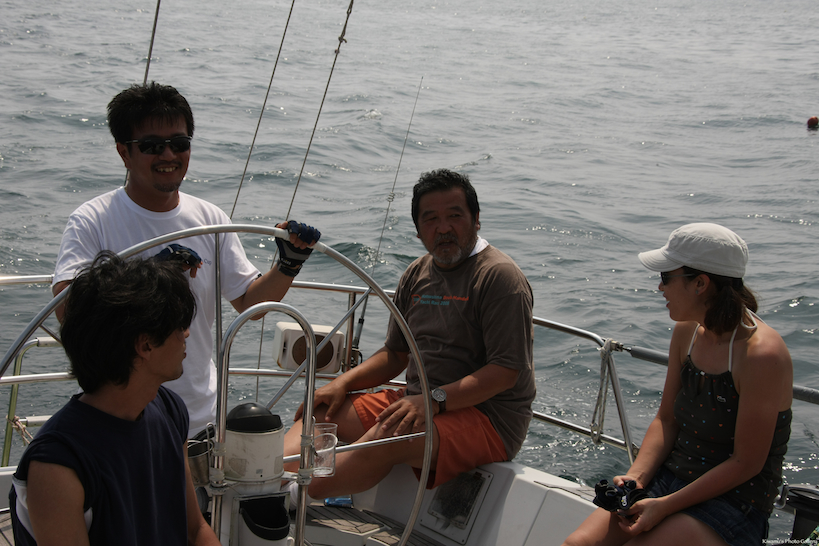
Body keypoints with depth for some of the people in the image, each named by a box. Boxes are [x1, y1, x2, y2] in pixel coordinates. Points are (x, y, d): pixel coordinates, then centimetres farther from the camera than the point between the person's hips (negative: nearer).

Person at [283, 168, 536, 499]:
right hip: (419, 401, 8)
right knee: (323, 410, -5)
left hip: (488, 418, -8)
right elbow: (395, 354, 19)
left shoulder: (499, 276, -11)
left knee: (389, 435, -33)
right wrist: (343, 382, 2)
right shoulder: (417, 274, 12)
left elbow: (506, 371, -18)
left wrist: (434, 400, -26)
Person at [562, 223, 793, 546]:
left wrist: (665, 506, -18)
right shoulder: (687, 331, 3)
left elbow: (746, 464, -18)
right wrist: (636, 476, -7)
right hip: (670, 477, 6)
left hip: (733, 503, -6)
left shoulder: (761, 355, -21)